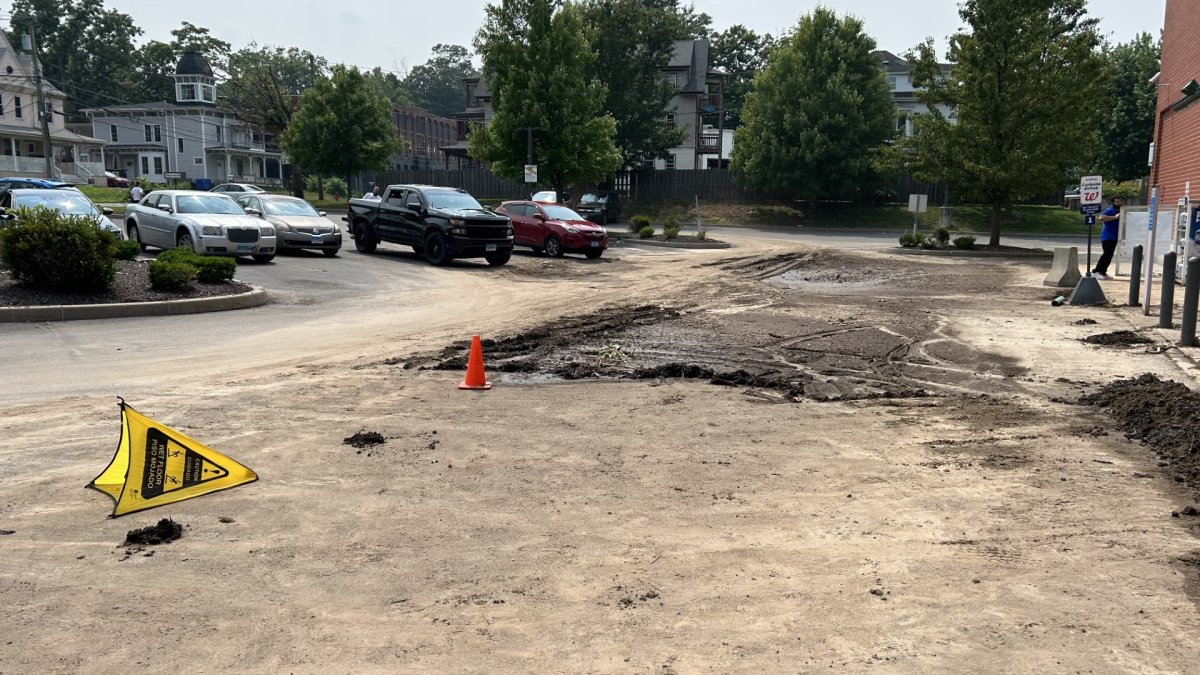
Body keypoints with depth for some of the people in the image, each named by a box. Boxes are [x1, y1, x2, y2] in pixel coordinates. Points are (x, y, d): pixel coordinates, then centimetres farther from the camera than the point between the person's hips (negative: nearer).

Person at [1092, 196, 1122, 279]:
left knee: (1109, 256, 9)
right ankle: (1095, 272, -13)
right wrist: (1115, 217, -26)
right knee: (1106, 254, -14)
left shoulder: (1119, 211, 19)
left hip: (1114, 237, 9)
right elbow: (1101, 218, -29)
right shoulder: (1109, 210, -9)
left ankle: (1103, 272, 13)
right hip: (1107, 236, -9)